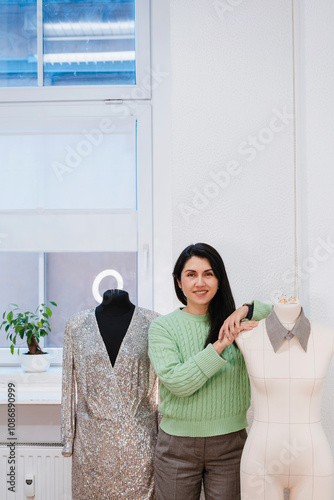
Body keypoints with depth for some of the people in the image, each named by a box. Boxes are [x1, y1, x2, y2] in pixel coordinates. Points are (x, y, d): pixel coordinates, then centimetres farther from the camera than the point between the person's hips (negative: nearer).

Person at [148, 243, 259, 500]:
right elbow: (176, 382, -16)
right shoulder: (163, 327, -5)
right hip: (178, 444, -1)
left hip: (230, 442, 1)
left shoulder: (235, 321, 1)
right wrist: (220, 345, -21)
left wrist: (246, 309, -15)